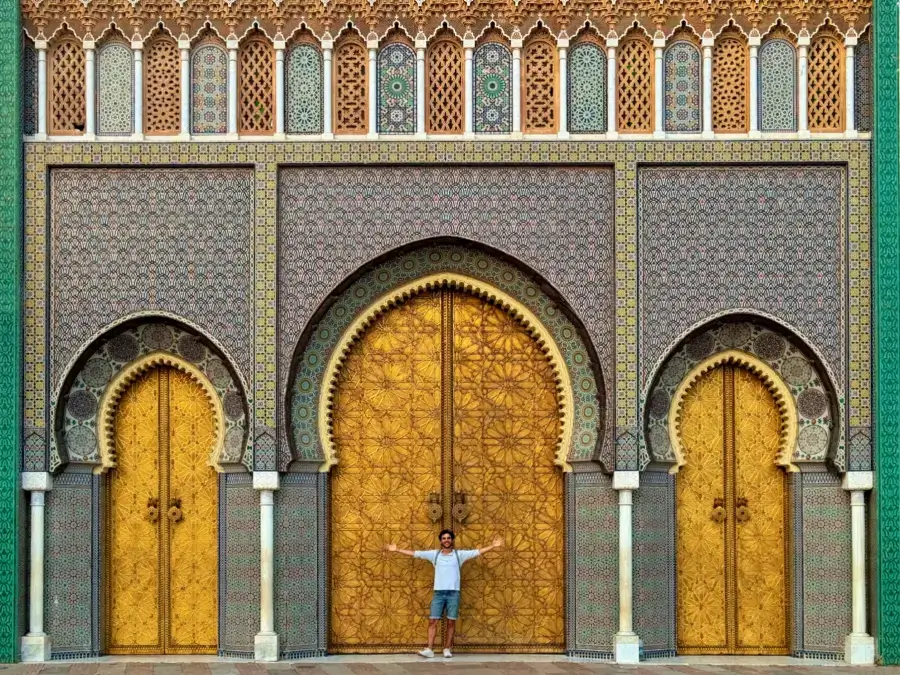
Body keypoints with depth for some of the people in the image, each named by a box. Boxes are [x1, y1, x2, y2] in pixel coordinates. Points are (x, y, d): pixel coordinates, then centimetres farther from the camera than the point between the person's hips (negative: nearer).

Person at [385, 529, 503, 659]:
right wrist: (396, 550, 5)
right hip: (438, 592, 1)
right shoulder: (434, 554, 8)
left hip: (453, 593, -1)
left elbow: (478, 551, 2)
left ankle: (447, 649, 10)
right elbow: (415, 553, 8)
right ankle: (429, 649, -5)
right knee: (433, 621, -5)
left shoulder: (459, 554, 5)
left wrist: (493, 546, -7)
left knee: (451, 622, 2)